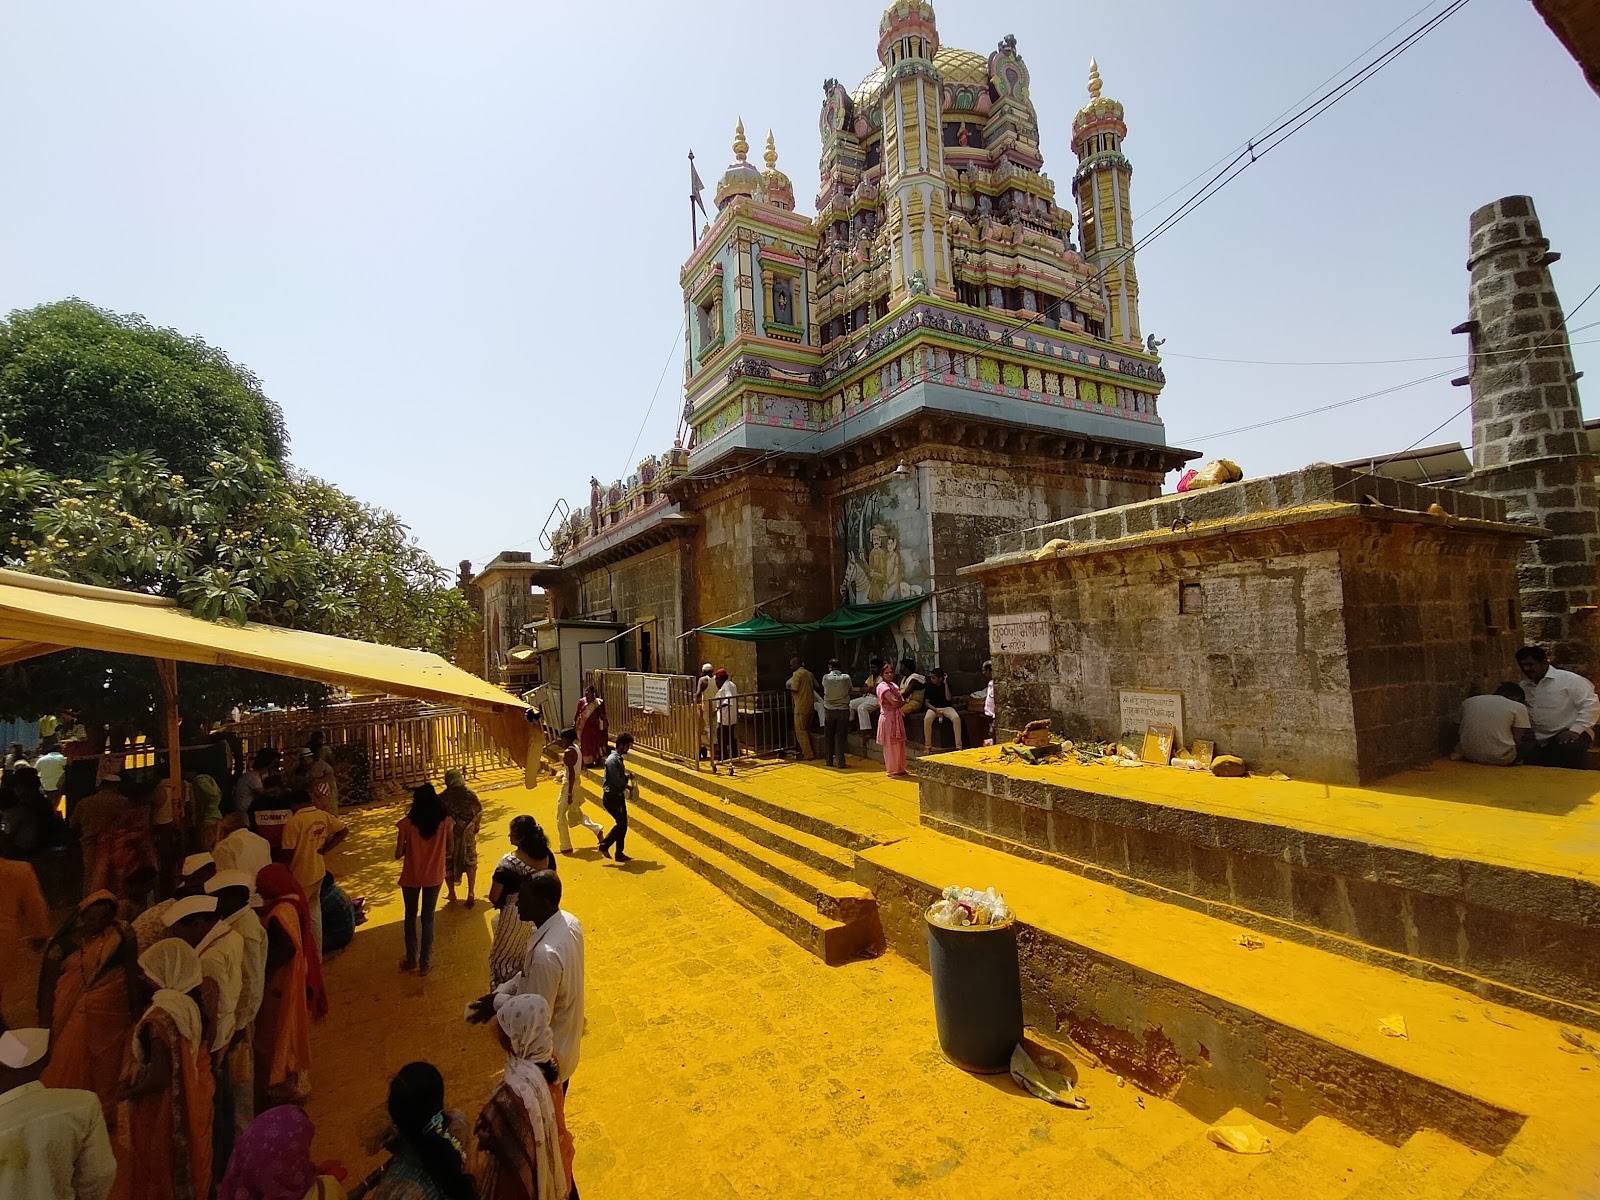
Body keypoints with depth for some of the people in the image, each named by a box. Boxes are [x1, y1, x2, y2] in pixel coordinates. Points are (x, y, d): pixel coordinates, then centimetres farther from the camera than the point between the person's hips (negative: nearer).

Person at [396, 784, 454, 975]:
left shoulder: (406, 823, -16)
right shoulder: (446, 822, -12)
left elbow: (398, 854, -11)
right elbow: (450, 851, -5)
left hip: (411, 877, -1)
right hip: (434, 876, 1)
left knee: (410, 916, 20)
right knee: (428, 918, 15)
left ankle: (411, 959, 30)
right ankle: (425, 962, 22)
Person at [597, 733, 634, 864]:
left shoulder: (620, 758, 10)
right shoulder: (612, 760, -20)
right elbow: (617, 781, -24)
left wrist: (627, 777, -3)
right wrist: (627, 781, -6)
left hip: (619, 796, 9)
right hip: (611, 797, -9)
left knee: (622, 824, 9)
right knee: (621, 823, -9)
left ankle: (619, 854, 17)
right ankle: (604, 845, 7)